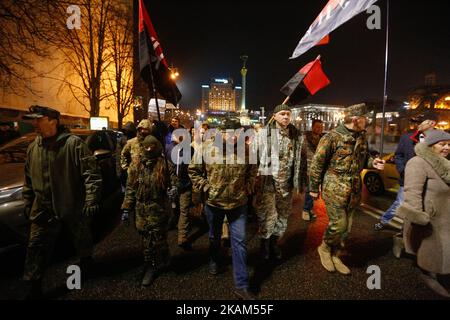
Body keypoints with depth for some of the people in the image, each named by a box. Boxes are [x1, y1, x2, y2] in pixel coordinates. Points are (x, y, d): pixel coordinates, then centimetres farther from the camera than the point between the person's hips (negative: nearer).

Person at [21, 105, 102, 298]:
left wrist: (91, 200, -24)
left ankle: (86, 261, 46)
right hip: (43, 210, 5)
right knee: (36, 248, 7)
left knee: (82, 240, 17)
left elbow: (91, 174, -19)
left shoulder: (74, 143, -15)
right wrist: (27, 204, 17)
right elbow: (28, 180, 17)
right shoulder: (33, 148, 6)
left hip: (73, 207, -4)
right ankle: (33, 285, 23)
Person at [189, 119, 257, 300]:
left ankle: (241, 285, 14)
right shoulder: (208, 151, -12)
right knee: (215, 237, 23)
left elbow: (253, 171, 11)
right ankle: (214, 261, 53)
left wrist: (248, 187, 0)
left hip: (238, 204, 0)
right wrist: (205, 187, -9)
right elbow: (193, 170, -2)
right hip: (214, 203, 0)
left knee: (239, 242, 2)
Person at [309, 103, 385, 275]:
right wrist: (314, 188, -7)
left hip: (353, 191, 7)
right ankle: (325, 248, 23)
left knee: (346, 228, 13)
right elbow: (317, 163, -11)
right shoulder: (332, 137, -14)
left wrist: (372, 162, -2)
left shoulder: (362, 137, 8)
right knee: (338, 225, -5)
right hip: (334, 190, -7)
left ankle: (335, 255, 32)